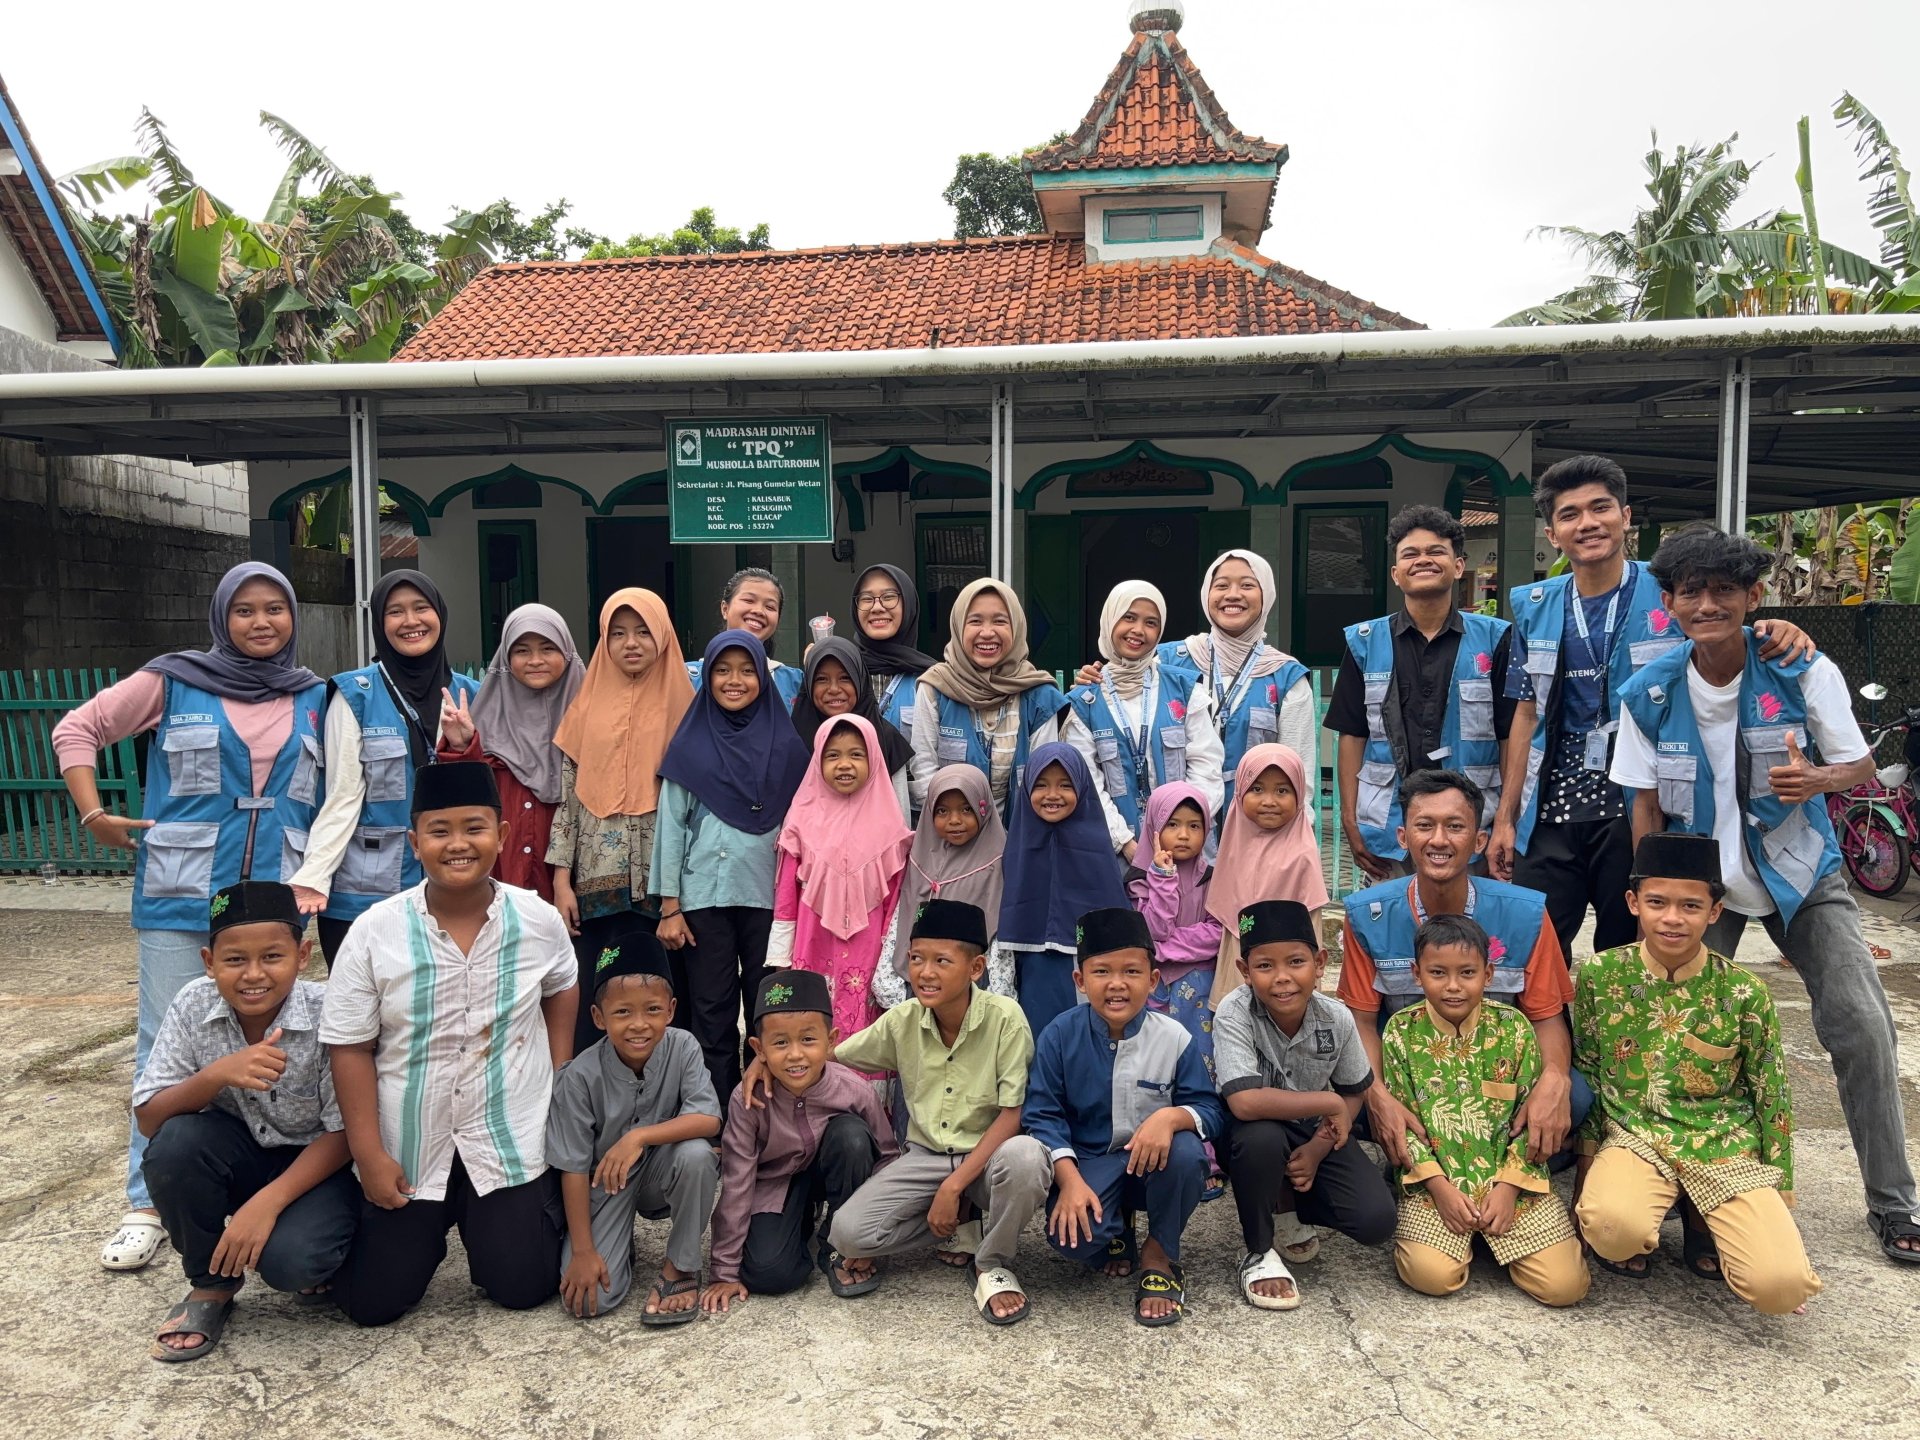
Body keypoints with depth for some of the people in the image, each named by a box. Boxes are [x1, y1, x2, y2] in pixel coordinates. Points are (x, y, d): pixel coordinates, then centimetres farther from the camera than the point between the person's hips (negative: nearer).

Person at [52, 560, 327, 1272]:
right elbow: (76, 731, 7)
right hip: (180, 898, -2)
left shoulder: (315, 698, 8)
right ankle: (146, 1205, 14)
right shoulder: (173, 681, 1)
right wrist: (95, 816, -1)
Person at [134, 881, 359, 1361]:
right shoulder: (193, 1004, -16)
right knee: (174, 1144, -27)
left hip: (315, 1164, -4)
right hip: (241, 1154, 4)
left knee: (288, 1260, -31)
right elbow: (148, 1119, -14)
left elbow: (342, 1133, -18)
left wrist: (266, 1202, -28)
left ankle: (318, 1260, 9)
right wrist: (217, 1075, -33)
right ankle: (211, 1283, -2)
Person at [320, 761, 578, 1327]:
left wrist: (561, 1084, 6)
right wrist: (369, 1156, -10)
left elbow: (562, 990, 11)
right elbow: (350, 1047, -8)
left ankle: (496, 1224, 37)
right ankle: (425, 1235, 37)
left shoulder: (540, 921, -10)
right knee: (373, 1302, 5)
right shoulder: (375, 931, -15)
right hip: (407, 1149, 0)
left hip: (511, 1143, 0)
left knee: (522, 1288, 5)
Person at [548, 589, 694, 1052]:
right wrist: (561, 880, 0)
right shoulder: (589, 705, 7)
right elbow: (567, 797, 6)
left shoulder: (682, 707, 3)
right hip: (595, 880, 1)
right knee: (585, 1002, 3)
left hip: (659, 881, -1)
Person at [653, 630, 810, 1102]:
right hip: (704, 898, 0)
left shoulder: (785, 745, 6)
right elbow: (671, 826, 4)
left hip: (768, 898, 0)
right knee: (712, 1014, 5)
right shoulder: (690, 745, 6)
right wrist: (669, 907, -1)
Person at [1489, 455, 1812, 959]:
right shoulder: (1534, 606, 8)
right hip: (1550, 816, 2)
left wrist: (1777, 633, -18)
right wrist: (1505, 819, 8)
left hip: (1640, 810, -2)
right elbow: (1527, 716, 11)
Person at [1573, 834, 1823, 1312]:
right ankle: (1628, 1240, 5)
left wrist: (1777, 1197, 7)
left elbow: (1771, 1096, 4)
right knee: (1612, 1226, -34)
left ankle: (1702, 1223, 12)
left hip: (1726, 1145, 1)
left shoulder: (1744, 991, -7)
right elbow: (1585, 1072, 7)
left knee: (1781, 1286, -22)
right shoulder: (1599, 975, -5)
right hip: (1633, 1134, 0)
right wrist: (1588, 1159, 6)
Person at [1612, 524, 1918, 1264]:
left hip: (1801, 873, -1)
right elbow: (1647, 803, -3)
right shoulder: (1649, 694, -11)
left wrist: (1815, 778, -29)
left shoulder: (1804, 672, -15)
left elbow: (1861, 766, -5)